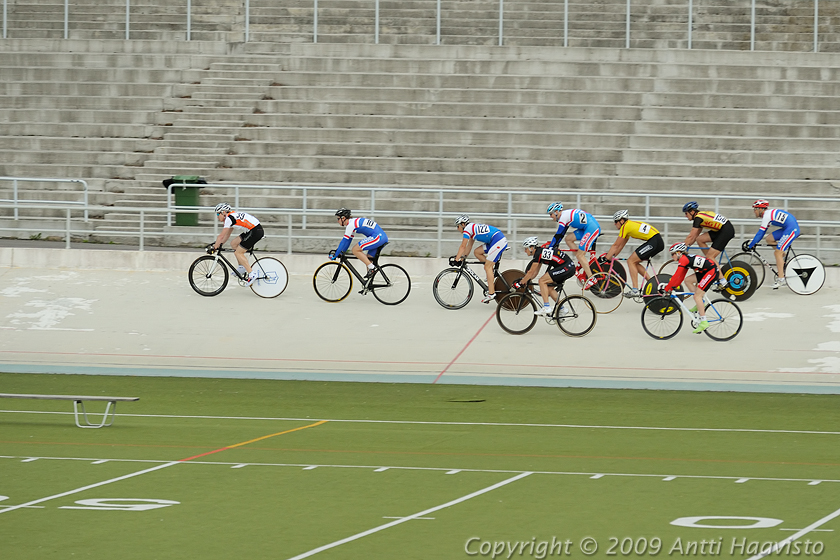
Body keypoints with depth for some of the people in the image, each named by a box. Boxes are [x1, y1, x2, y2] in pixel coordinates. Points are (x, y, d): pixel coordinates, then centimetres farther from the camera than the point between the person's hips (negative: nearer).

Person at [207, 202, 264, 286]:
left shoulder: (229, 218, -11)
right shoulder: (231, 217, 18)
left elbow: (221, 236, -12)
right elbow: (227, 235, 24)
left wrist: (214, 248, -6)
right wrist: (219, 244, 19)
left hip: (256, 231, -10)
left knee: (238, 253, -6)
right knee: (233, 243, 15)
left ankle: (252, 274, -6)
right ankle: (242, 267, 17)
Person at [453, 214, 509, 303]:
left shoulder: (467, 229, -5)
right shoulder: (472, 228, 23)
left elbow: (463, 246, -7)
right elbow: (469, 245, 28)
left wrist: (456, 259, -4)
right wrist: (463, 256, 24)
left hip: (499, 241, -10)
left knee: (487, 267, -8)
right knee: (477, 252, 14)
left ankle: (491, 293, -10)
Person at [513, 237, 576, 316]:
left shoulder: (538, 253, -12)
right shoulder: (540, 252, 17)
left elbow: (531, 272, -10)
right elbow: (535, 273, 22)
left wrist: (520, 283, -3)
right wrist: (523, 279, 18)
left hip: (566, 268, -10)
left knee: (542, 281, -10)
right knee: (549, 287, 14)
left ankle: (546, 307, -12)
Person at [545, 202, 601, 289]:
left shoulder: (563, 217, -9)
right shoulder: (567, 214, 21)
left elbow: (558, 235, -10)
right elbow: (561, 234, 27)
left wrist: (550, 247, -5)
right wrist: (552, 244, 28)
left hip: (592, 229, -10)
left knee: (580, 255, -8)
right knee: (568, 239, 12)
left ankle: (591, 279, -8)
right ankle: (583, 264, 11)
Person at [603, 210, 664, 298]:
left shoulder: (625, 227, -8)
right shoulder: (629, 225, 20)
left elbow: (616, 245, -4)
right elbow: (621, 245, 26)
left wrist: (607, 258, 2)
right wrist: (613, 256, 24)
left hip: (654, 243, -9)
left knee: (631, 261, -8)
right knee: (634, 262, 14)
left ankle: (635, 290, -13)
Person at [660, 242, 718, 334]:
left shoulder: (683, 260, -13)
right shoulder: (686, 259, 17)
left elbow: (675, 277, -16)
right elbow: (681, 277, 21)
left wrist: (666, 289, -12)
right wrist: (672, 287, 16)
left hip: (712, 271, -10)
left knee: (697, 295, -10)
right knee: (688, 280, 12)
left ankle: (704, 322, -11)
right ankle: (700, 304, 13)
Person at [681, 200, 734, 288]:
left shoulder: (698, 218, -12)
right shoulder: (700, 216, 16)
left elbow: (691, 236, -11)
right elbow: (695, 235, 22)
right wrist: (686, 245, 20)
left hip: (727, 231, -9)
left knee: (710, 256, -8)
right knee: (700, 239, 7)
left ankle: (722, 281, -8)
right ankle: (714, 263, 11)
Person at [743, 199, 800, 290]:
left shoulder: (767, 215, -12)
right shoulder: (769, 213, 17)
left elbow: (760, 233, -13)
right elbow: (761, 232, 24)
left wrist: (750, 246, -8)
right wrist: (752, 242, 23)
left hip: (792, 229, -10)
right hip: (788, 228, 10)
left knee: (777, 253, -9)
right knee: (769, 239, 10)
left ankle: (781, 278, -9)